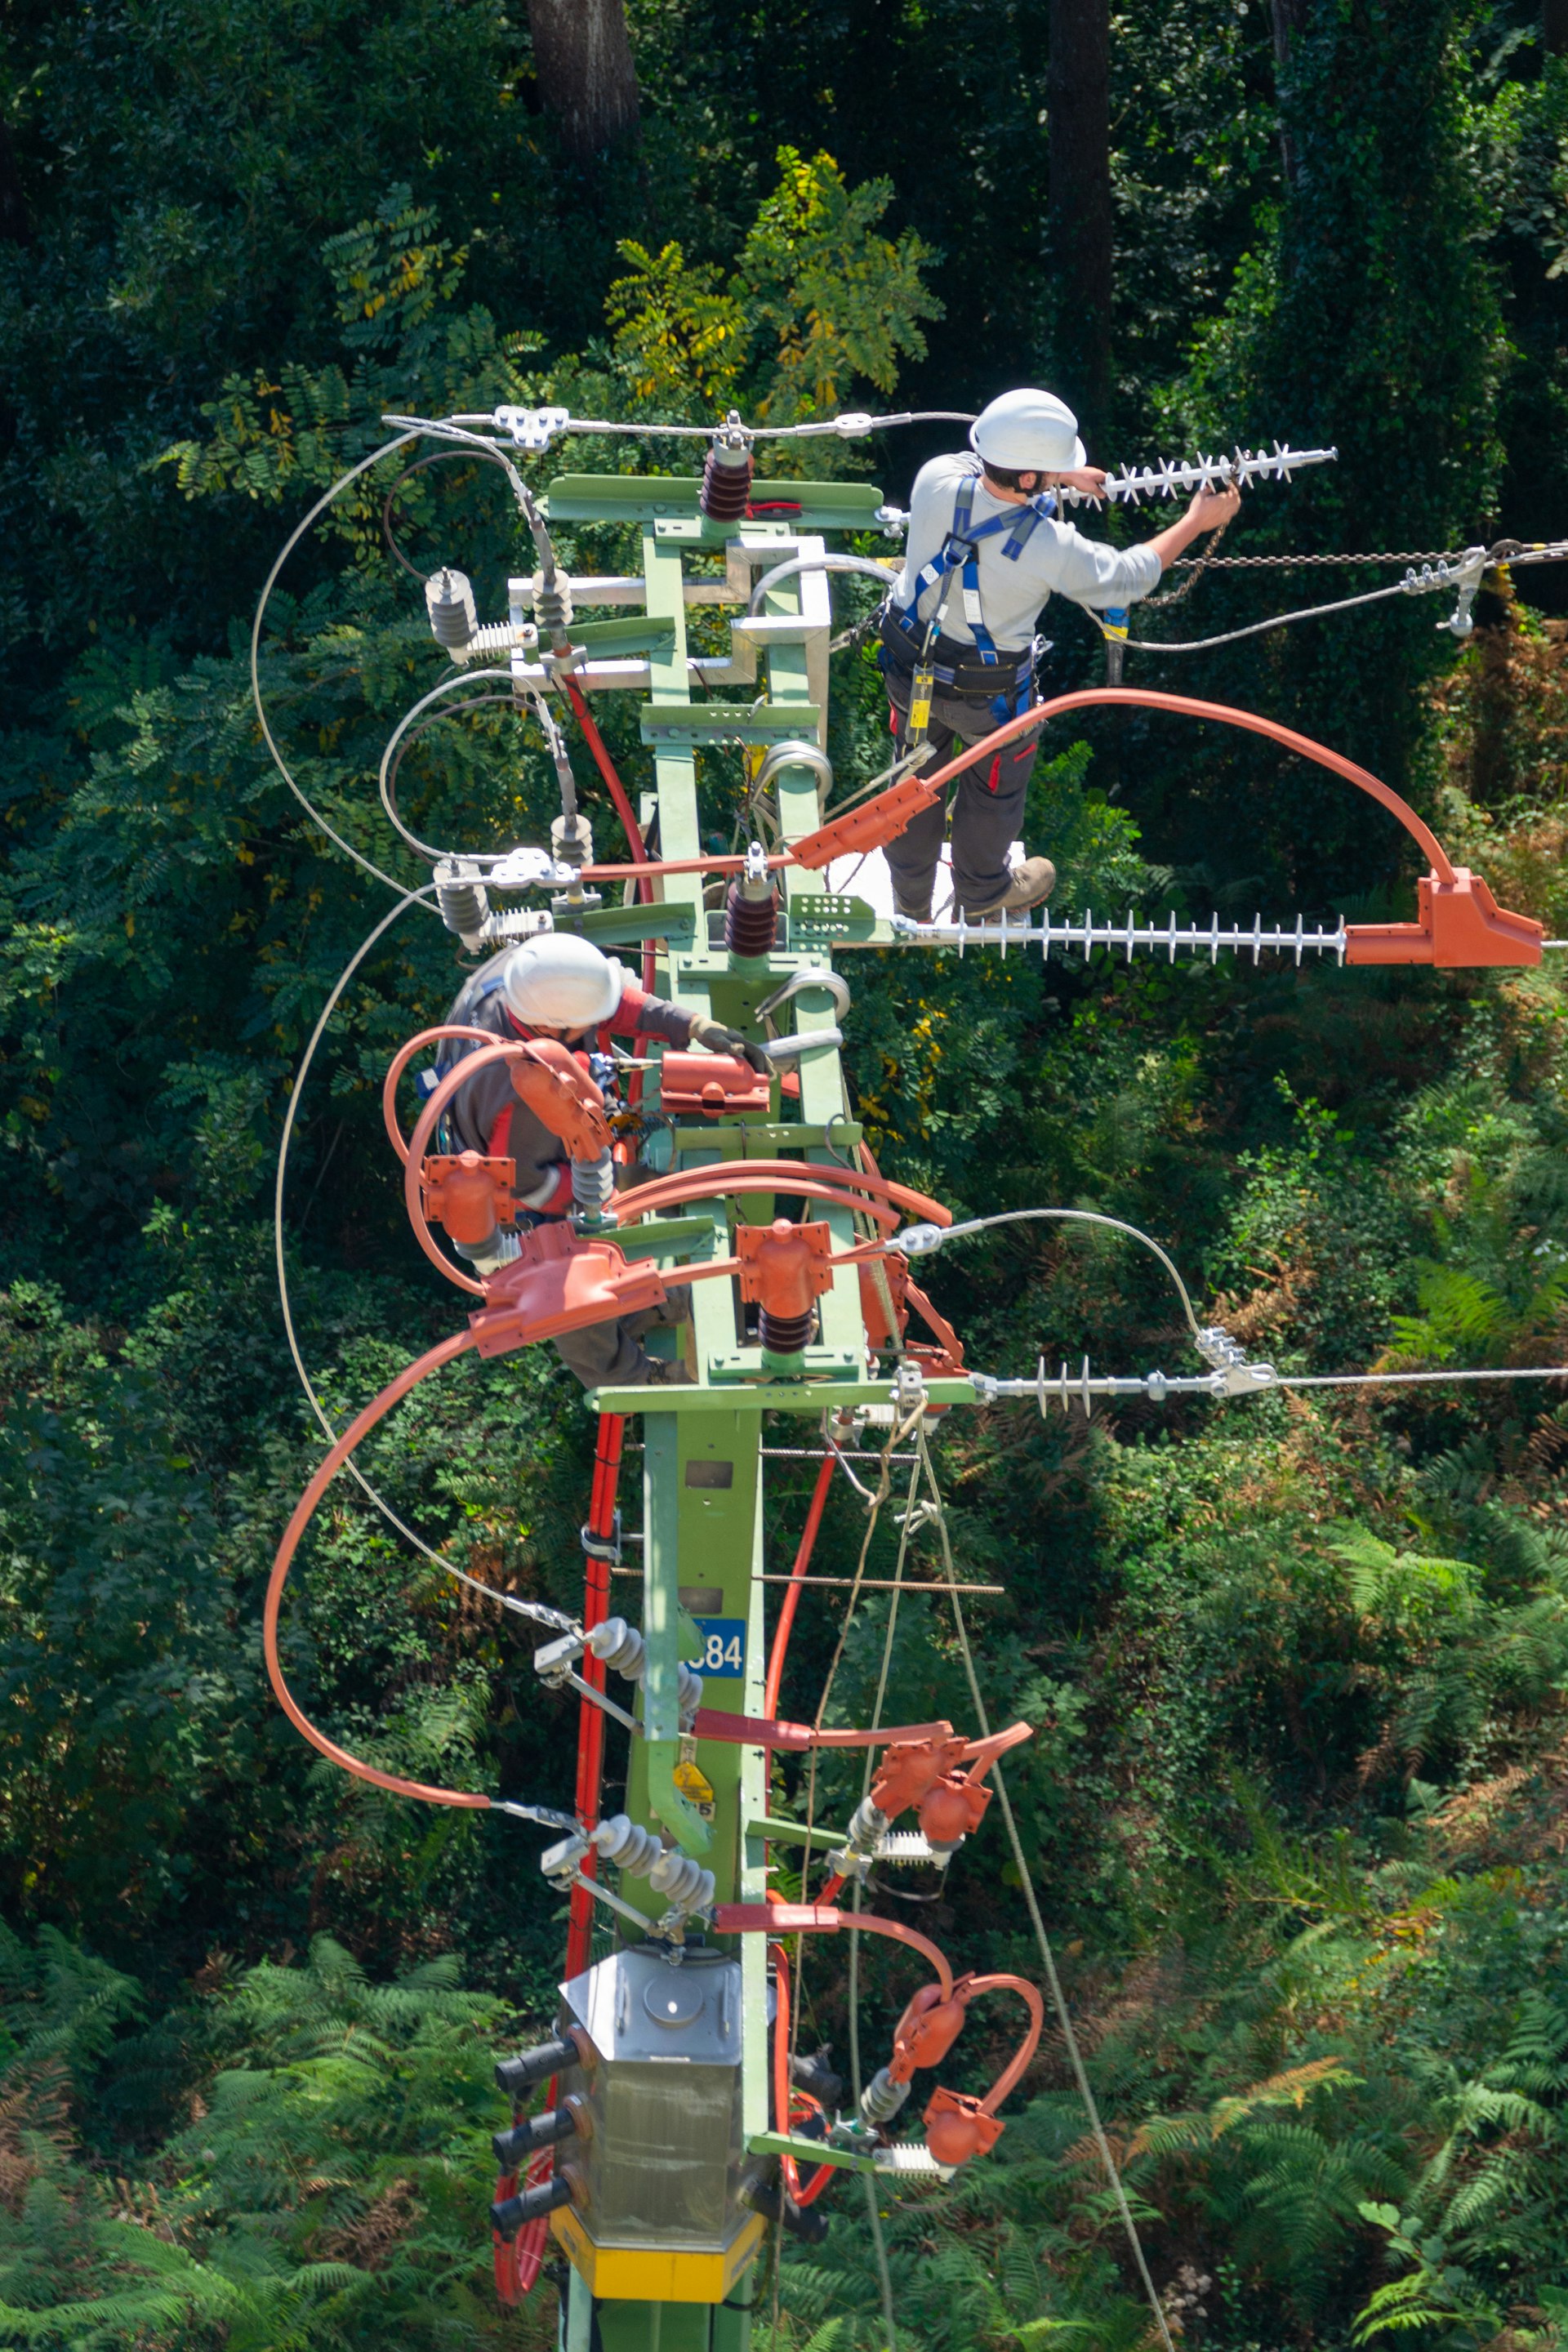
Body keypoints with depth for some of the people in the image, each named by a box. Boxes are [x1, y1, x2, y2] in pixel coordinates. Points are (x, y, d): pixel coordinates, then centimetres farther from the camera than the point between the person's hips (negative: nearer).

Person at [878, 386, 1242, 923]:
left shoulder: (937, 480, -26)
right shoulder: (1049, 548, -35)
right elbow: (1126, 578, -16)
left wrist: (1064, 477, 9)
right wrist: (1197, 522, -3)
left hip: (910, 671, 4)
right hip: (988, 696, -4)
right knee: (993, 789, 27)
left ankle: (911, 898, 51)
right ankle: (983, 894, 53)